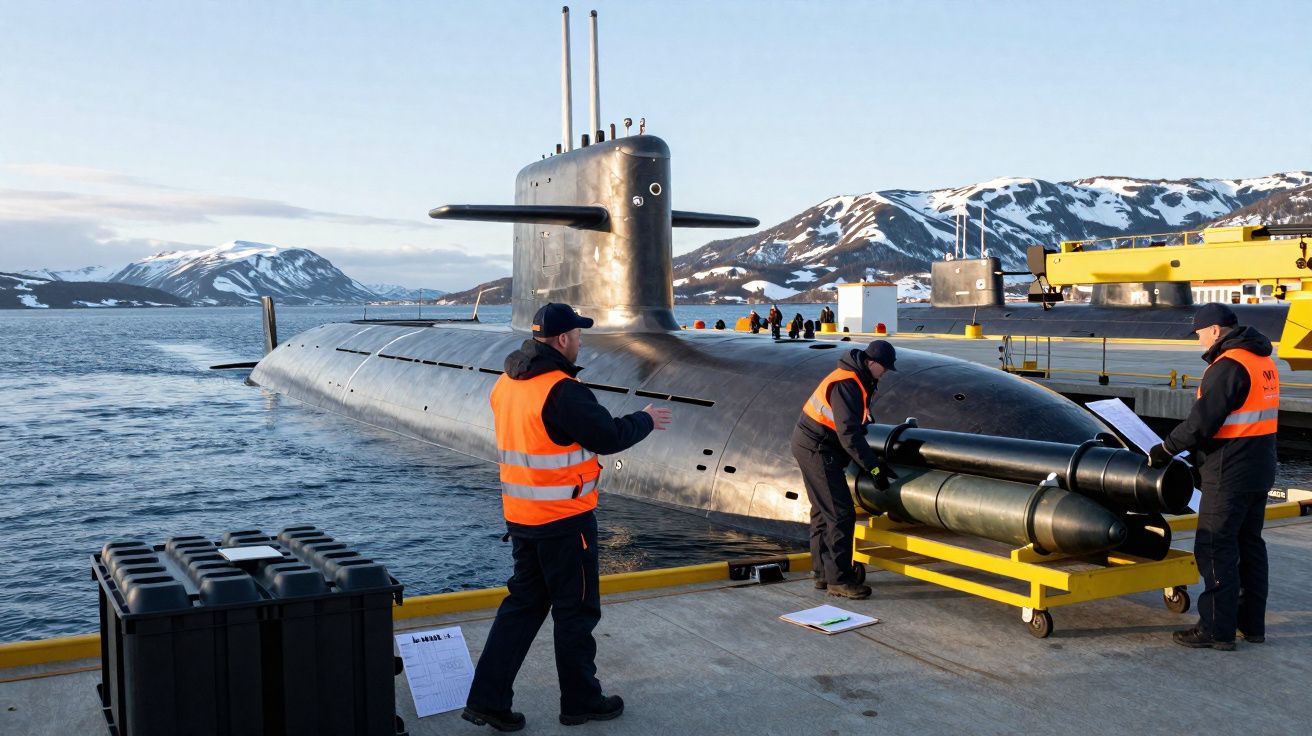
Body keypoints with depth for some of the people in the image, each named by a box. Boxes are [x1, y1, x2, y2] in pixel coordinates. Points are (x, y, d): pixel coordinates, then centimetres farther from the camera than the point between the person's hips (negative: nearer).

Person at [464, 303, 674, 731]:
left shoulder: (506, 384, 7)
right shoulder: (562, 390, -21)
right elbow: (609, 437, -18)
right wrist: (647, 420, -1)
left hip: (519, 515, 8)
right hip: (564, 519, -8)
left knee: (524, 603, 16)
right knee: (576, 610, 7)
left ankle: (487, 698, 15)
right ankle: (581, 701, 21)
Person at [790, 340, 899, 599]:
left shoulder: (858, 382, 10)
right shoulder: (846, 385, -22)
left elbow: (855, 425, 17)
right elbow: (848, 434, -26)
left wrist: (874, 460, 16)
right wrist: (874, 468, -22)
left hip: (811, 446, 11)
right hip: (817, 450, -11)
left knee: (823, 512, 16)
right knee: (841, 514, -9)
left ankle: (823, 573, 25)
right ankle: (838, 579, -4)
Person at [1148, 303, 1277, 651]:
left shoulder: (1228, 366, -19)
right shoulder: (1263, 361, 12)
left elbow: (1202, 421, -21)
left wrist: (1165, 450, -8)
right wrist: (1200, 452, 18)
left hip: (1230, 476, -10)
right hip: (1259, 471, 10)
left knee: (1215, 548, -3)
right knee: (1250, 545, 17)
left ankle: (1217, 629, 1)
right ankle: (1252, 623, 26)